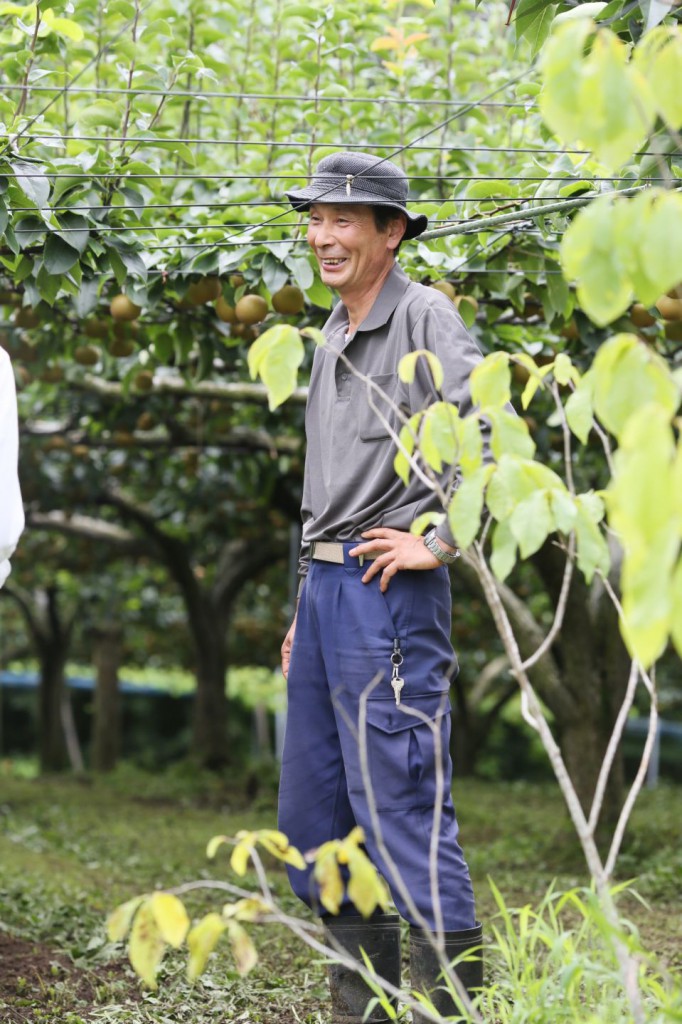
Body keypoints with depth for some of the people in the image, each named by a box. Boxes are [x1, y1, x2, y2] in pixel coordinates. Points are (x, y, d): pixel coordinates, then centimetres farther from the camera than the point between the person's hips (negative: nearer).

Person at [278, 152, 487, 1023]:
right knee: (314, 808, 11)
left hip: (389, 592, -9)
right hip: (325, 588, 9)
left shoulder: (424, 316, -8)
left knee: (403, 804, -10)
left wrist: (438, 543, -17)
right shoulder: (332, 337, 19)